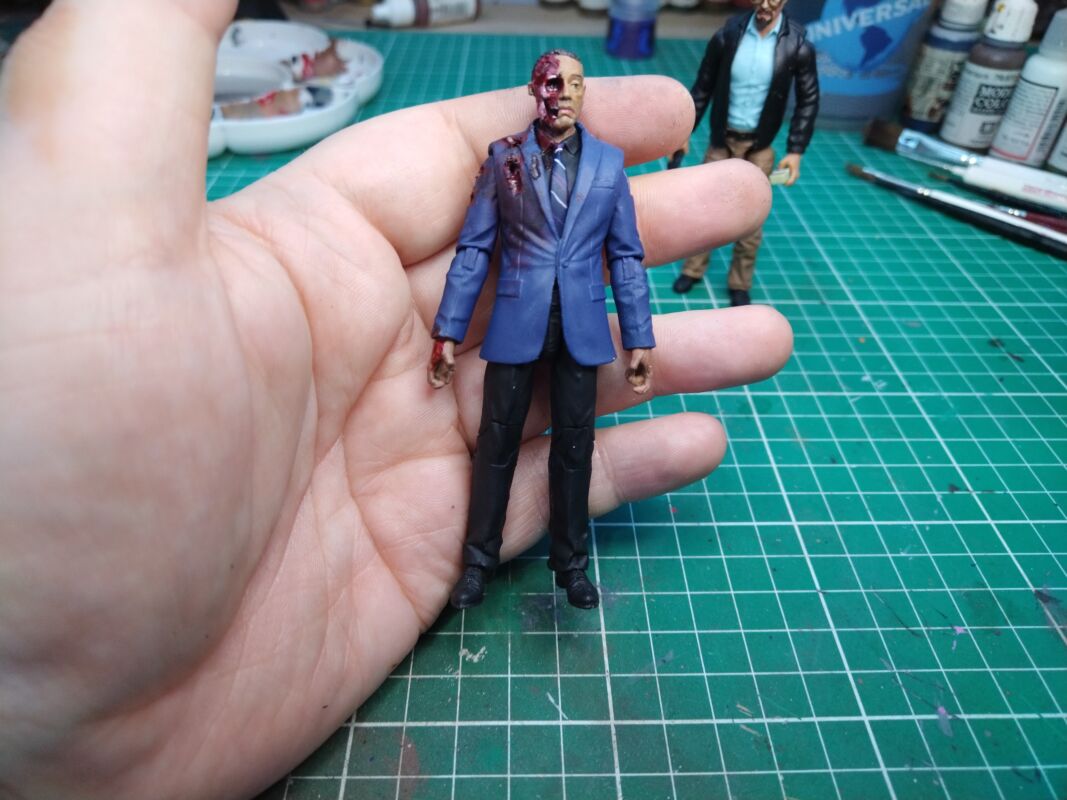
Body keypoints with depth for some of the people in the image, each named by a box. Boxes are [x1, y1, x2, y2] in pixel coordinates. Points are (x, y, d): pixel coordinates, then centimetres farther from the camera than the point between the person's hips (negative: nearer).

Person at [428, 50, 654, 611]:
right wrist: (449, 332, -4)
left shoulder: (609, 162, 6)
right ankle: (479, 560, 26)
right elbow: (473, 248, 0)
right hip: (516, 323, -1)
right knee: (496, 443, 7)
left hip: (581, 327, 1)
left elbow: (626, 256, 6)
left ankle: (570, 562, 28)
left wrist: (639, 338, 3)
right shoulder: (503, 156, 2)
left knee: (574, 447, 10)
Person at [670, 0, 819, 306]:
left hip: (759, 145, -1)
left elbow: (808, 100, -2)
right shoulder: (727, 35, -7)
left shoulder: (797, 45, -9)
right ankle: (693, 269, 29)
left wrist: (796, 150, -9)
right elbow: (703, 87, 1)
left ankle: (740, 284, 21)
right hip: (722, 138, 1)